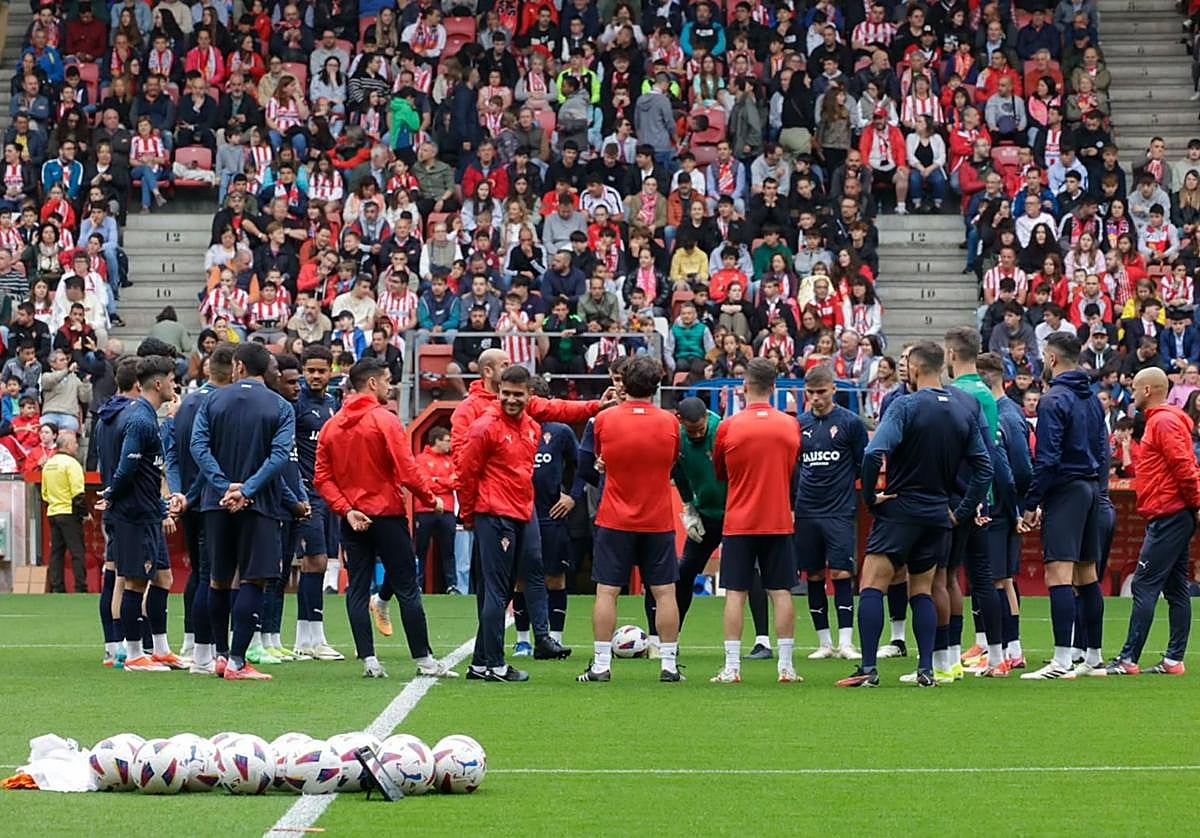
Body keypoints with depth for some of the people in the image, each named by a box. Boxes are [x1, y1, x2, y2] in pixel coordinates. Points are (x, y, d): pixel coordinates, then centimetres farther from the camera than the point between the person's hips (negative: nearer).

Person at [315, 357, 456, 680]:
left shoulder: (332, 426, 6)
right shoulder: (384, 420, -12)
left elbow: (322, 478, 1)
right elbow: (407, 471, -16)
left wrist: (345, 509, -3)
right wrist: (431, 499, -2)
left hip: (352, 518, 5)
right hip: (387, 515, -5)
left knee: (357, 589, 6)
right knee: (407, 589, 1)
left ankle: (368, 659, -1)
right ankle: (423, 659, 3)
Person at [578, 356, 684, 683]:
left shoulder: (605, 419, -7)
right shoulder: (669, 422, -5)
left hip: (614, 521, -1)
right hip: (658, 521, 1)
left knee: (606, 592, 3)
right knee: (665, 592, 5)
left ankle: (601, 665, 0)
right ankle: (669, 665, 4)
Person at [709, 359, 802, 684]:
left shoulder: (729, 426, -6)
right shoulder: (790, 425, 0)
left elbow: (719, 473, 8)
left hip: (738, 523, -2)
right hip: (779, 521, 2)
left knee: (735, 593, 0)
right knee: (781, 592, 4)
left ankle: (732, 668, -4)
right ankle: (786, 667, 2)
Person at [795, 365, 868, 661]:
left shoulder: (850, 422, -2)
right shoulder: (800, 423, 9)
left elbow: (864, 465, 3)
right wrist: (793, 500, 9)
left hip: (840, 511, -4)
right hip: (806, 512, 4)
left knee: (841, 573, -9)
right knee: (814, 575, 5)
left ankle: (845, 641, -7)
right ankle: (824, 643, 12)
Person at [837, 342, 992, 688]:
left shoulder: (905, 406, -12)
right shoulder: (965, 410, 5)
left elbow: (874, 453, -24)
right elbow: (983, 467, 8)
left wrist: (870, 496, -11)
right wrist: (961, 511, 12)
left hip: (900, 509, -6)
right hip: (938, 515, 6)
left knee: (871, 587, -3)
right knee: (921, 591, 16)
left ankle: (868, 669, -11)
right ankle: (926, 670, 7)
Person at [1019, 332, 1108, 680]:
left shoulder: (1053, 400, -12)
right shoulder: (1092, 399, 14)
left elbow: (1046, 459, -16)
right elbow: (1103, 451, 18)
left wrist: (1031, 504, -12)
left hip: (1065, 493, -9)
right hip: (1092, 489, 9)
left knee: (1058, 574, -13)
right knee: (1087, 575, 14)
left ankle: (1062, 661, -21)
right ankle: (1094, 657, 17)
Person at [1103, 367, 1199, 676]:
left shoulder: (1164, 422, -12)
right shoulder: (1161, 420, 19)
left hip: (1167, 518, -11)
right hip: (1175, 517, 11)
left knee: (1144, 587, -10)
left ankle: (1128, 659, -12)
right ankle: (1174, 659, 10)